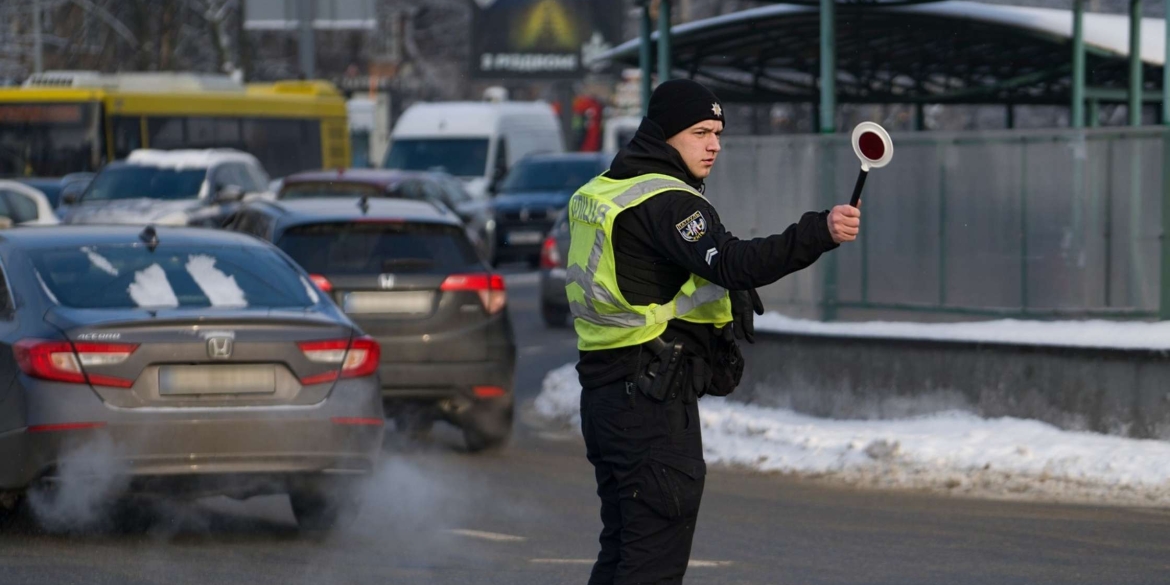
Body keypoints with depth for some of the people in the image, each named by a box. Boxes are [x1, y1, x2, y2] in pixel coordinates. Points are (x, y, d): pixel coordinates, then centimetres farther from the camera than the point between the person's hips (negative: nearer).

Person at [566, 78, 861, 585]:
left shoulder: (595, 195, 16)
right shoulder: (667, 201, -15)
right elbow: (733, 264, -30)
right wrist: (820, 233, -38)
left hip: (602, 391, 10)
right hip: (654, 401, -10)